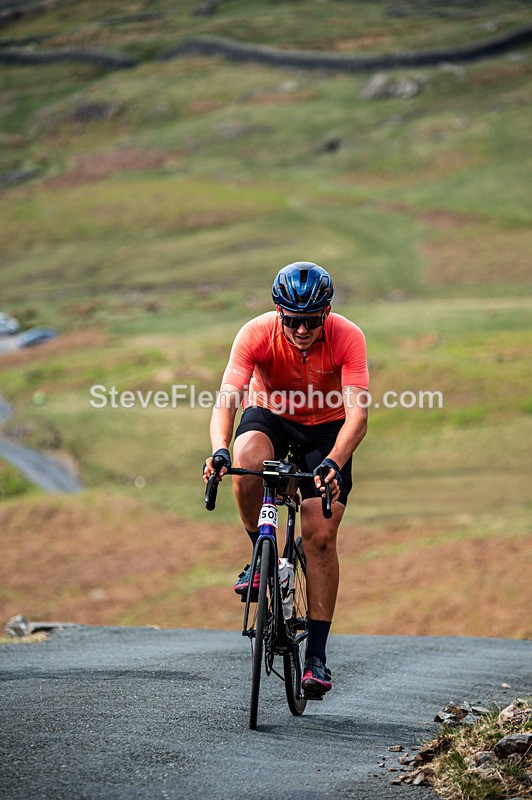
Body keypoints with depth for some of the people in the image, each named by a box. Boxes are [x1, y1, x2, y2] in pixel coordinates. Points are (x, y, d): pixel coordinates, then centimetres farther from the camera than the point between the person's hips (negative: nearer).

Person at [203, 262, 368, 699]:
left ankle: (317, 655, -5)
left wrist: (334, 463, -51)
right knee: (246, 460, -36)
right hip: (270, 417, 0)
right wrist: (220, 449, -53)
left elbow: (357, 414, -34)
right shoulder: (257, 334, -26)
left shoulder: (348, 338, -28)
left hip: (326, 429, 0)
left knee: (321, 535, -12)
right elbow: (227, 398, -33)